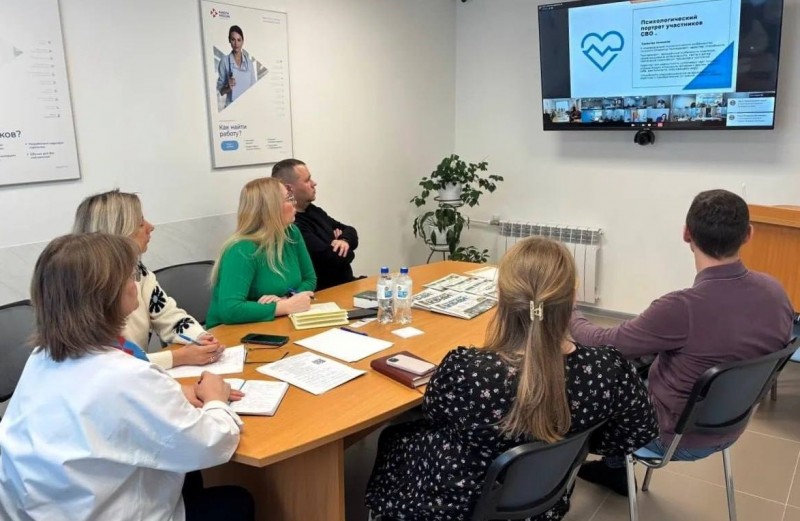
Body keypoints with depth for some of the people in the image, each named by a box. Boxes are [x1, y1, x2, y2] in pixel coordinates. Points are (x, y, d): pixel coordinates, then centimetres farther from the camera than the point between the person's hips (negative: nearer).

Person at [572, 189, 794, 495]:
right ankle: (614, 467, 36)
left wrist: (569, 315, 0)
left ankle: (615, 466, 39)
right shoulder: (774, 291, -14)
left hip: (677, 438, -6)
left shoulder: (682, 308, -35)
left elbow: (604, 345, -21)